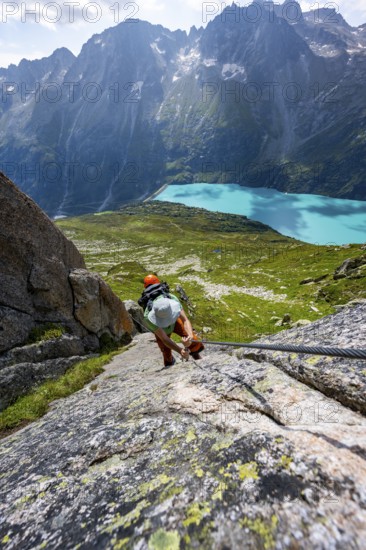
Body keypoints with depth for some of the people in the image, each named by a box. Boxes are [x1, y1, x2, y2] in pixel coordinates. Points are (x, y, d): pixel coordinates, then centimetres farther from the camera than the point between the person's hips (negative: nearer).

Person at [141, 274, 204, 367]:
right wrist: (180, 351, -52)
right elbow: (165, 339, -39)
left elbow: (185, 320, -41)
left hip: (175, 321, 2)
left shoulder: (172, 299, -40)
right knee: (167, 354, -1)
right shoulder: (149, 317, -43)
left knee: (193, 339, -11)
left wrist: (190, 336, -60)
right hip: (159, 328, -2)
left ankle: (197, 357, 19)